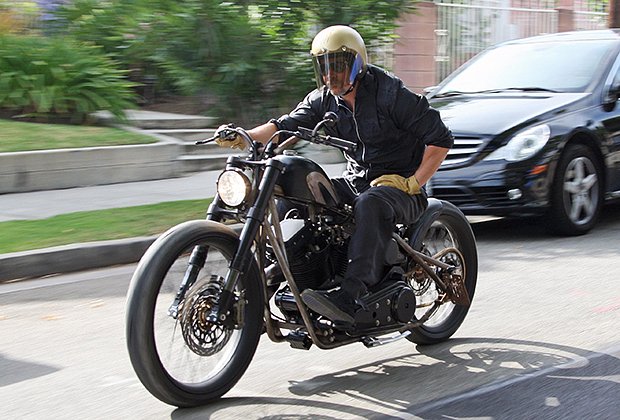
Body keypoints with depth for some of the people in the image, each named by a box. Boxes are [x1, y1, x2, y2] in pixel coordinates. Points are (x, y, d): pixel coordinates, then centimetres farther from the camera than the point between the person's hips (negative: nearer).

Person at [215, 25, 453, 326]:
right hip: (354, 182, 7)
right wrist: (244, 137, -27)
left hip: (401, 188, -7)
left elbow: (441, 138, -12)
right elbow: (287, 125, -9)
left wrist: (412, 183, -18)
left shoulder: (390, 93, -13)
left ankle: (351, 297, -48)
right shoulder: (323, 100, 5)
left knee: (370, 204, -40)